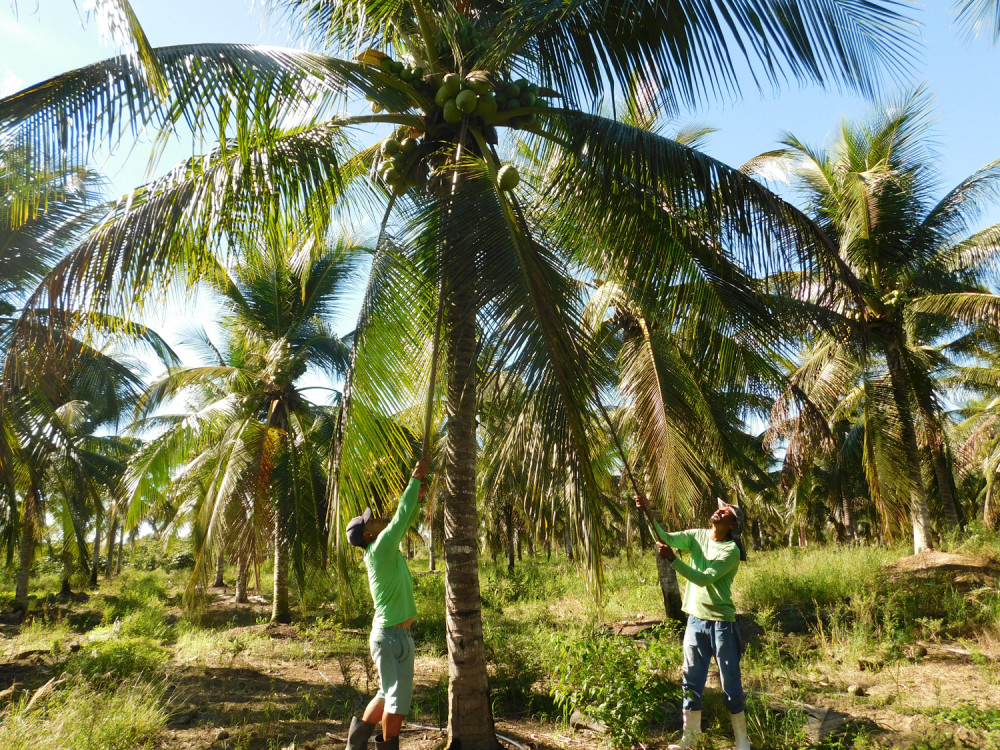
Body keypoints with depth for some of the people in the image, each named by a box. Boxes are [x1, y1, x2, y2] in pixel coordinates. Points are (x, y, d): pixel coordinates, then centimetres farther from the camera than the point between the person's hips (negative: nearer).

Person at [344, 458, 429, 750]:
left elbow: (402, 524, 20)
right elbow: (400, 517, -18)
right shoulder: (380, 549, -17)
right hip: (392, 635, -10)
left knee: (389, 693, 20)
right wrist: (416, 477, -11)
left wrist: (417, 500, 9)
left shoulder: (382, 550, 8)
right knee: (398, 697, 0)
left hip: (391, 633, 10)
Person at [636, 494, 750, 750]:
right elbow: (665, 537, -11)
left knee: (731, 683, 7)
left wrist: (673, 559, -34)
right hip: (695, 619, 5)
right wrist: (648, 512, -26)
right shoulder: (698, 535, 2)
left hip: (721, 622, -5)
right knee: (692, 681, 12)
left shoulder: (731, 550, -14)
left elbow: (705, 578, -24)